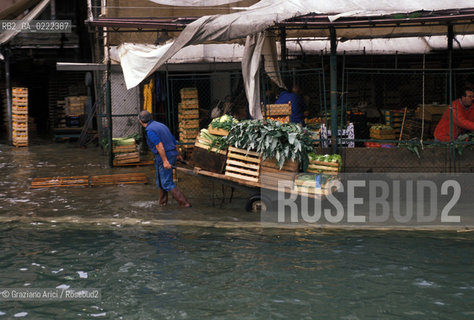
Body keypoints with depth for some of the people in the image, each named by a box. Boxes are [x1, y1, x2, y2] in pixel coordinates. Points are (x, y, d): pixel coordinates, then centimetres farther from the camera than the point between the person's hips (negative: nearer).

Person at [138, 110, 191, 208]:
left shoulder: (150, 130, -13)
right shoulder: (160, 125, 15)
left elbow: (159, 146, -24)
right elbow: (173, 140, 21)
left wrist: (165, 161, -26)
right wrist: (178, 154, 32)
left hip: (164, 157, -9)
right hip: (172, 154, 9)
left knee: (167, 183, -5)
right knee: (160, 181, 21)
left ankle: (184, 203, -10)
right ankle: (162, 202, 28)